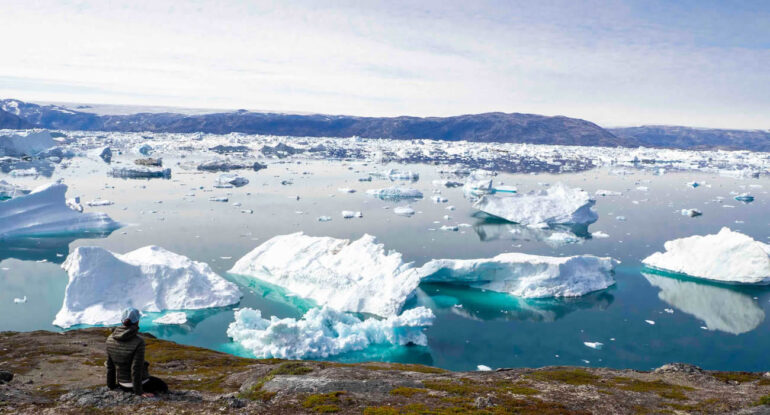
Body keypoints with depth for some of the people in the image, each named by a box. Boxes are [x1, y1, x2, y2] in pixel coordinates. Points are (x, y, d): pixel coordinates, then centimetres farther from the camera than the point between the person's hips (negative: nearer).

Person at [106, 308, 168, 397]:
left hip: (122, 384, 5)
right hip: (139, 382, -5)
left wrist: (111, 385, 14)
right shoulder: (138, 342, -26)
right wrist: (139, 391, -16)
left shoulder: (110, 339, -7)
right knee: (163, 387, 21)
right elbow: (136, 368, -24)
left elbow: (110, 365, 2)